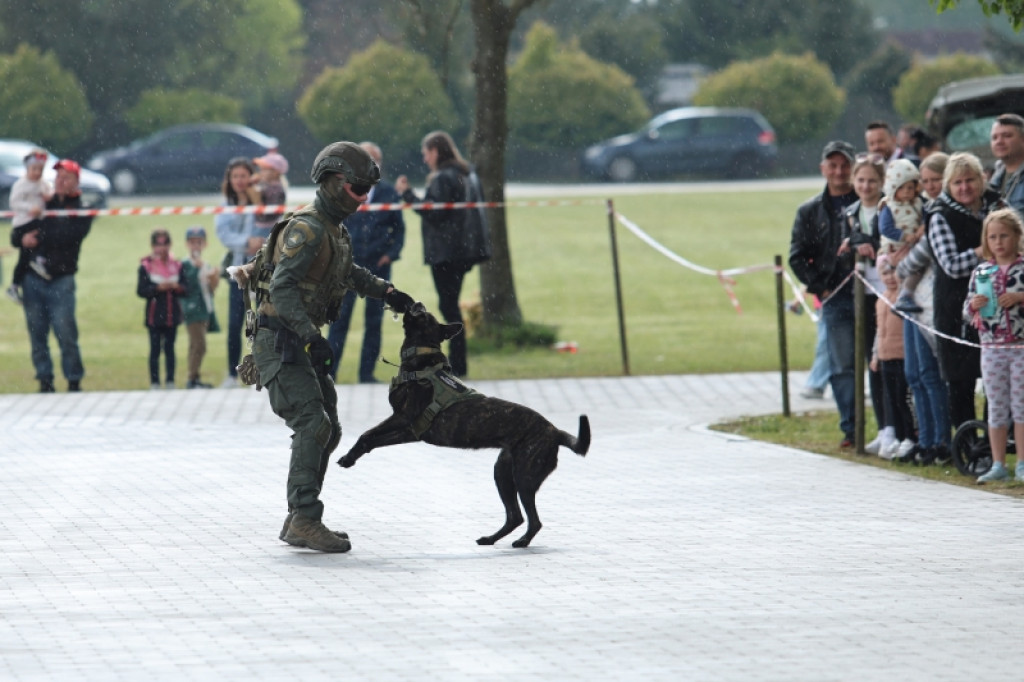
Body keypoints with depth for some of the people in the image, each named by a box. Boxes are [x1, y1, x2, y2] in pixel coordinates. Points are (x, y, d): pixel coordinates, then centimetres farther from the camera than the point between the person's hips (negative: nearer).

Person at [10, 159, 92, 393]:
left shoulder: (81, 211, 6)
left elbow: (69, 235, -13)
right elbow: (16, 235, 12)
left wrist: (39, 238, -11)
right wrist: (23, 238, -10)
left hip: (61, 279, -4)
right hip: (33, 277, 4)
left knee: (65, 332, -8)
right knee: (37, 333, 2)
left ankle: (74, 381, 0)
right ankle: (45, 380, 9)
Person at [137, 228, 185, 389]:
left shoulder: (176, 265, 6)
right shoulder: (146, 266, -3)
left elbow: (185, 289, 7)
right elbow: (141, 291, -7)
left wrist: (177, 287, -14)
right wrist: (158, 288, -19)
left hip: (172, 314, 3)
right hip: (155, 315, -3)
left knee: (169, 349, 8)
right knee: (155, 349, 1)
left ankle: (170, 381, 14)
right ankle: (154, 383, 5)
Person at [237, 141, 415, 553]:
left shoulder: (335, 231, 14)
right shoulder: (307, 229, -17)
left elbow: (347, 273, 36)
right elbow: (282, 289, -27)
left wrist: (386, 292, 27)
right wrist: (311, 336, -34)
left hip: (302, 345, 10)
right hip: (279, 343, -10)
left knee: (327, 431, 10)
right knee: (312, 425, -19)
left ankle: (298, 523, 16)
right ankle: (305, 522, -21)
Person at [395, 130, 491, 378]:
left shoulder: (442, 179, -14)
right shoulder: (464, 175, 14)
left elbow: (433, 214, -18)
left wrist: (407, 194, -14)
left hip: (445, 252, -9)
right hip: (463, 249, 9)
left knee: (448, 305, -5)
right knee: (450, 305, 14)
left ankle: (457, 365, -6)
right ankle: (456, 363, 15)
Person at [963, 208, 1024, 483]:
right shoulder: (981, 272, 7)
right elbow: (967, 313, 12)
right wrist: (973, 305, -9)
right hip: (992, 348, 3)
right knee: (996, 408, 7)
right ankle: (998, 465, 11)